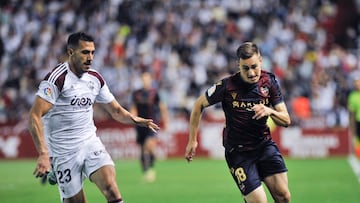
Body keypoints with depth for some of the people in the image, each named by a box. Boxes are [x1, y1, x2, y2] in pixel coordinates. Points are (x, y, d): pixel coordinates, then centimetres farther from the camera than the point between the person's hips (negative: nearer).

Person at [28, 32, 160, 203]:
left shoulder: (95, 78, 6)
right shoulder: (57, 78, -15)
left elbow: (116, 110, 19)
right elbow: (35, 116, -22)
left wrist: (136, 120, -1)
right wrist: (43, 154, -32)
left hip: (91, 143, 5)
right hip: (64, 151, -5)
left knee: (110, 186, -18)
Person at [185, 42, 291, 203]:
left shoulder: (269, 81, -5)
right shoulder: (227, 85, -15)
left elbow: (286, 120, -1)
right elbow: (199, 105, 0)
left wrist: (270, 111, -22)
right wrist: (192, 140, 2)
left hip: (264, 144, 4)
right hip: (238, 151, -4)